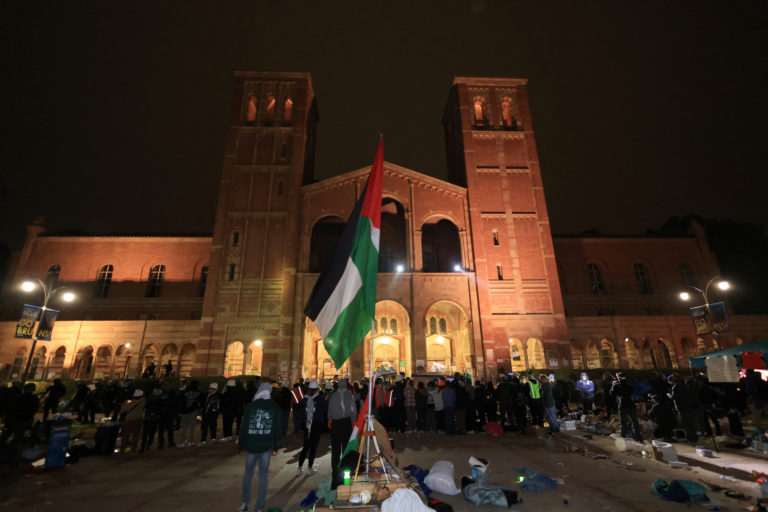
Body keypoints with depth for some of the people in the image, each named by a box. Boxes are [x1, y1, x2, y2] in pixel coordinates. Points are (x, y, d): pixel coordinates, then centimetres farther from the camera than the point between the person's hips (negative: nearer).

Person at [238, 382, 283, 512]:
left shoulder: (250, 406, -6)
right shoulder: (275, 408, -3)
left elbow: (243, 427, -3)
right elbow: (278, 429, 0)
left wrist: (241, 446, 7)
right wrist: (276, 447, 10)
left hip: (251, 446, 0)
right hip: (266, 447, 0)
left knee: (248, 473, 20)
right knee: (263, 475, 11)